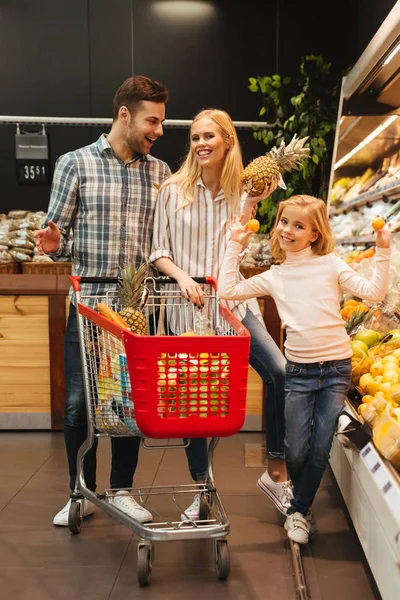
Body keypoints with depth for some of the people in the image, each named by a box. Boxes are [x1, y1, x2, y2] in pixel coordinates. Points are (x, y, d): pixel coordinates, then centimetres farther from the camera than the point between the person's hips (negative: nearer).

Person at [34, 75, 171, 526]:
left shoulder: (160, 172, 8)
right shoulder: (75, 163, -1)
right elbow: (57, 232, 1)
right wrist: (53, 241, -22)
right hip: (89, 303, -2)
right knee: (79, 401, 3)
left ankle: (122, 490, 25)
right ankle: (82, 493, 21)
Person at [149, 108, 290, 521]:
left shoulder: (238, 193, 5)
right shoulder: (173, 190, -2)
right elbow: (159, 253, -1)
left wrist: (252, 204, -7)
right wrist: (182, 276, -19)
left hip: (229, 301, 2)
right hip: (186, 303, -2)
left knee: (280, 373, -14)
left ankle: (276, 472, 3)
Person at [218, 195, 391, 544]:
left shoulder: (330, 265, 0)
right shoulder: (273, 277, 7)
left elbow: (374, 292, -6)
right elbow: (228, 291, 3)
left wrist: (383, 251, -14)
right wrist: (235, 246, 5)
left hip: (336, 368, -1)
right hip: (299, 371, 1)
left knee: (320, 449, 2)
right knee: (296, 451, 2)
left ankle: (299, 510, 23)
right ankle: (301, 505, 32)